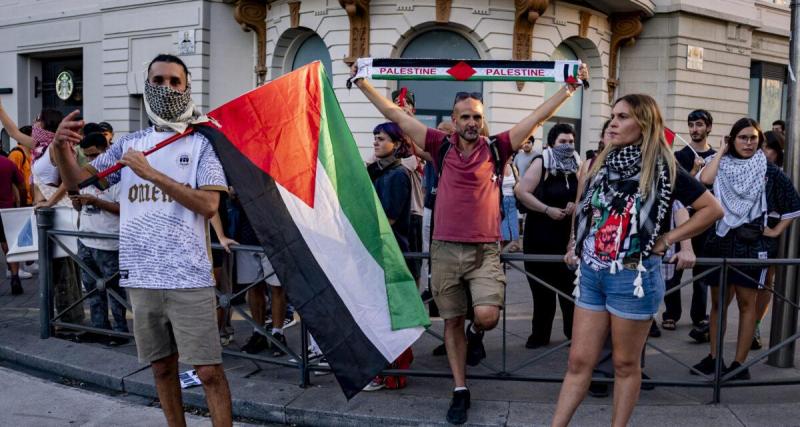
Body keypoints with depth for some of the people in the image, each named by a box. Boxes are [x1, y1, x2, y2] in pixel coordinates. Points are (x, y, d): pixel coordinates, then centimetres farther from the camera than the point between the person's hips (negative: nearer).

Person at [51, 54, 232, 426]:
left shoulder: (201, 144, -2)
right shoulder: (130, 144, 11)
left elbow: (208, 204, -13)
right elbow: (78, 180, 8)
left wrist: (152, 173, -18)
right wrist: (62, 148, -13)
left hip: (188, 277, -4)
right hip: (141, 276, 4)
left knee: (209, 371, -3)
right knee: (161, 365, 15)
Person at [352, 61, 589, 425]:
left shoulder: (496, 148, 0)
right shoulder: (441, 146, 2)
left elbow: (538, 116, 0)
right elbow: (395, 115, 4)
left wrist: (569, 87, -4)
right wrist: (363, 82, 4)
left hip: (485, 250, -1)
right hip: (445, 249, 1)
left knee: (487, 316, -18)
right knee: (452, 321, 9)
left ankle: (476, 334, 20)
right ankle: (460, 391, 22)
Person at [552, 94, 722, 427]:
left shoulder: (662, 169, -8)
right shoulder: (601, 164, 7)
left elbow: (712, 209, -6)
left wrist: (668, 238, -7)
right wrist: (575, 244, 11)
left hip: (634, 276, -5)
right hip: (591, 273, 5)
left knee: (625, 363, 8)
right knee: (579, 361, 8)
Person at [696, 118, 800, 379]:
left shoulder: (769, 171, 2)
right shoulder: (722, 167, 6)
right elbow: (704, 180, -17)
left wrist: (776, 231, 1)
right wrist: (721, 151, -6)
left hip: (753, 245, -2)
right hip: (720, 243, 2)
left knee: (747, 302, 1)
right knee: (718, 301, 7)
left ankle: (739, 363, 7)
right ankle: (713, 357, 17)